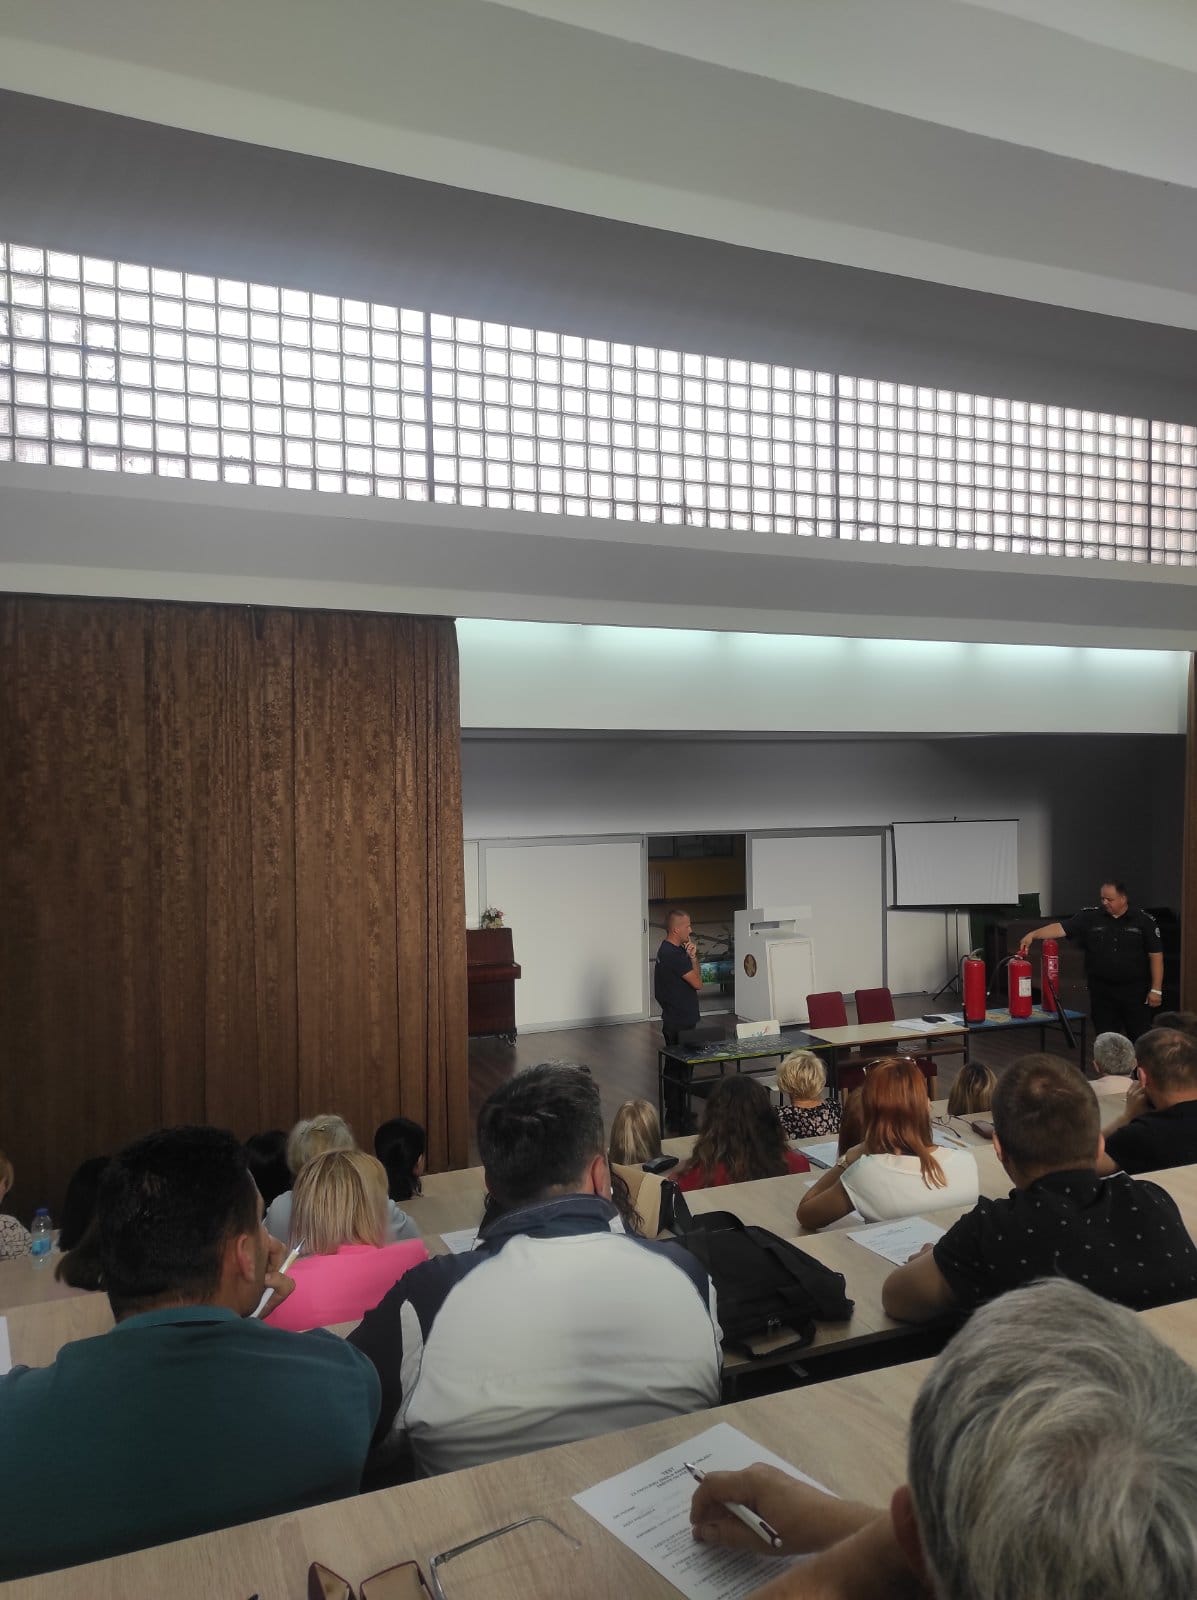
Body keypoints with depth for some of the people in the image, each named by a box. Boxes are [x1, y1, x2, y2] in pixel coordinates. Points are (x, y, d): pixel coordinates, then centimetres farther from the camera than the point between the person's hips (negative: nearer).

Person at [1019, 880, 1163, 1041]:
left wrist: (1156, 989, -5)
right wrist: (1033, 934, -24)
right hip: (1102, 992, 2)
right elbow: (1061, 928, -9)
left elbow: (1156, 955, -2)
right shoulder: (1090, 917, -1)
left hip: (1135, 992, -1)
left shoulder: (1144, 921, -3)